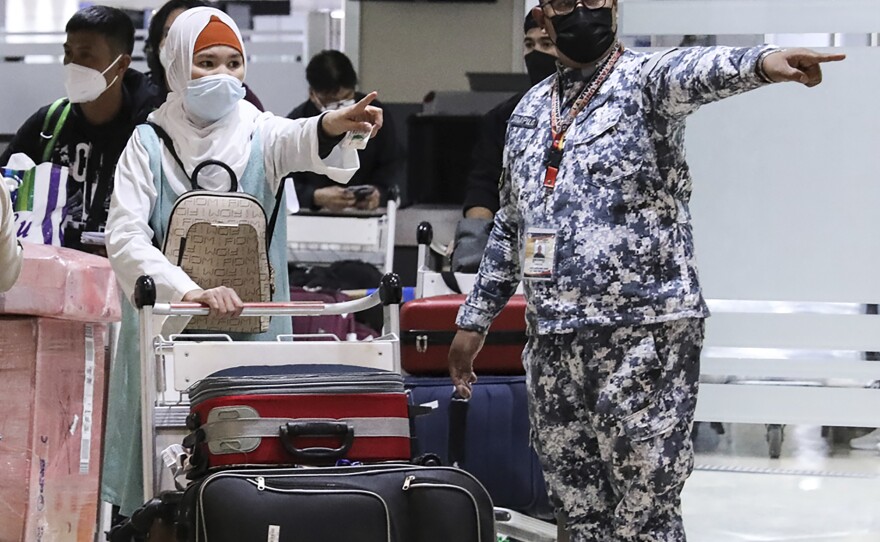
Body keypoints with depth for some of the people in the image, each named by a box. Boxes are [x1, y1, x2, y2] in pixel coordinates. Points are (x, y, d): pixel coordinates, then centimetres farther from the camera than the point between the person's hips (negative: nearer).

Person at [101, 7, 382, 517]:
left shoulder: (260, 134, 2)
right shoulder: (149, 144, -1)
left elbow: (298, 141, -22)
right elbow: (125, 237, -14)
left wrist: (332, 125, -47)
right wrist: (190, 292, -30)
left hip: (254, 330, 1)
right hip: (168, 336, -1)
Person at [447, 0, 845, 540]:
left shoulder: (644, 80, -4)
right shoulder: (530, 111, 16)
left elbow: (694, 72, -28)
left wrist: (761, 62, -50)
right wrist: (476, 318, 24)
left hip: (645, 335, -6)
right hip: (552, 343, 6)